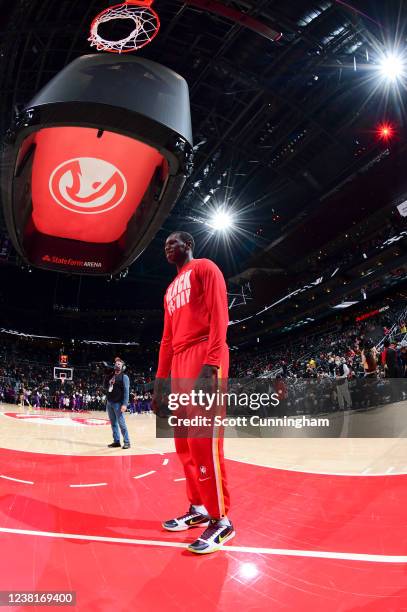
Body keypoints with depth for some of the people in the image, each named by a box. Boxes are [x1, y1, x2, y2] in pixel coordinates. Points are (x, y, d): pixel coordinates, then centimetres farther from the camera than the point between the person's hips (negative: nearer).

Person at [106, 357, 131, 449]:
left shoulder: (124, 377, -6)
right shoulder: (112, 376, 15)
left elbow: (126, 391, -12)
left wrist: (124, 404, -19)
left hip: (118, 403, -7)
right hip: (109, 403, 7)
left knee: (121, 423, -8)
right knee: (113, 424, 10)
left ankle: (126, 442, -2)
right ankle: (116, 441, 17)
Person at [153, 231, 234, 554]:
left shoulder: (205, 268, 4)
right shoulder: (171, 290, 28)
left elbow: (219, 316, -11)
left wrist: (210, 364, -22)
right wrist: (159, 381, 18)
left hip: (204, 360, -9)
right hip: (179, 365, 9)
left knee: (203, 442, -11)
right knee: (185, 444, 9)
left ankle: (221, 520, -2)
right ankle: (199, 509, 20)